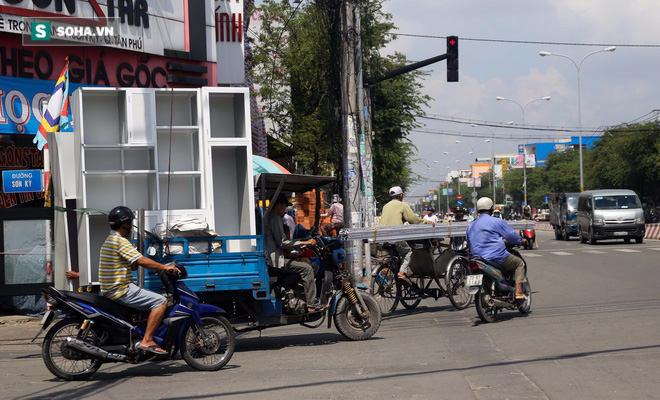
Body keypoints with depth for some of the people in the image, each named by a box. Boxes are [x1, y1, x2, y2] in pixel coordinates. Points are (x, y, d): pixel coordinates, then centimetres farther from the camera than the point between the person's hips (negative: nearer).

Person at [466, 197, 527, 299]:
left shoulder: (471, 226, 15)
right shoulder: (496, 222, -6)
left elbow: (469, 244, 23)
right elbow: (511, 235, -5)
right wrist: (521, 241, 14)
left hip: (478, 260, 7)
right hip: (497, 257, -7)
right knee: (519, 263, 12)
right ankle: (518, 292, -1)